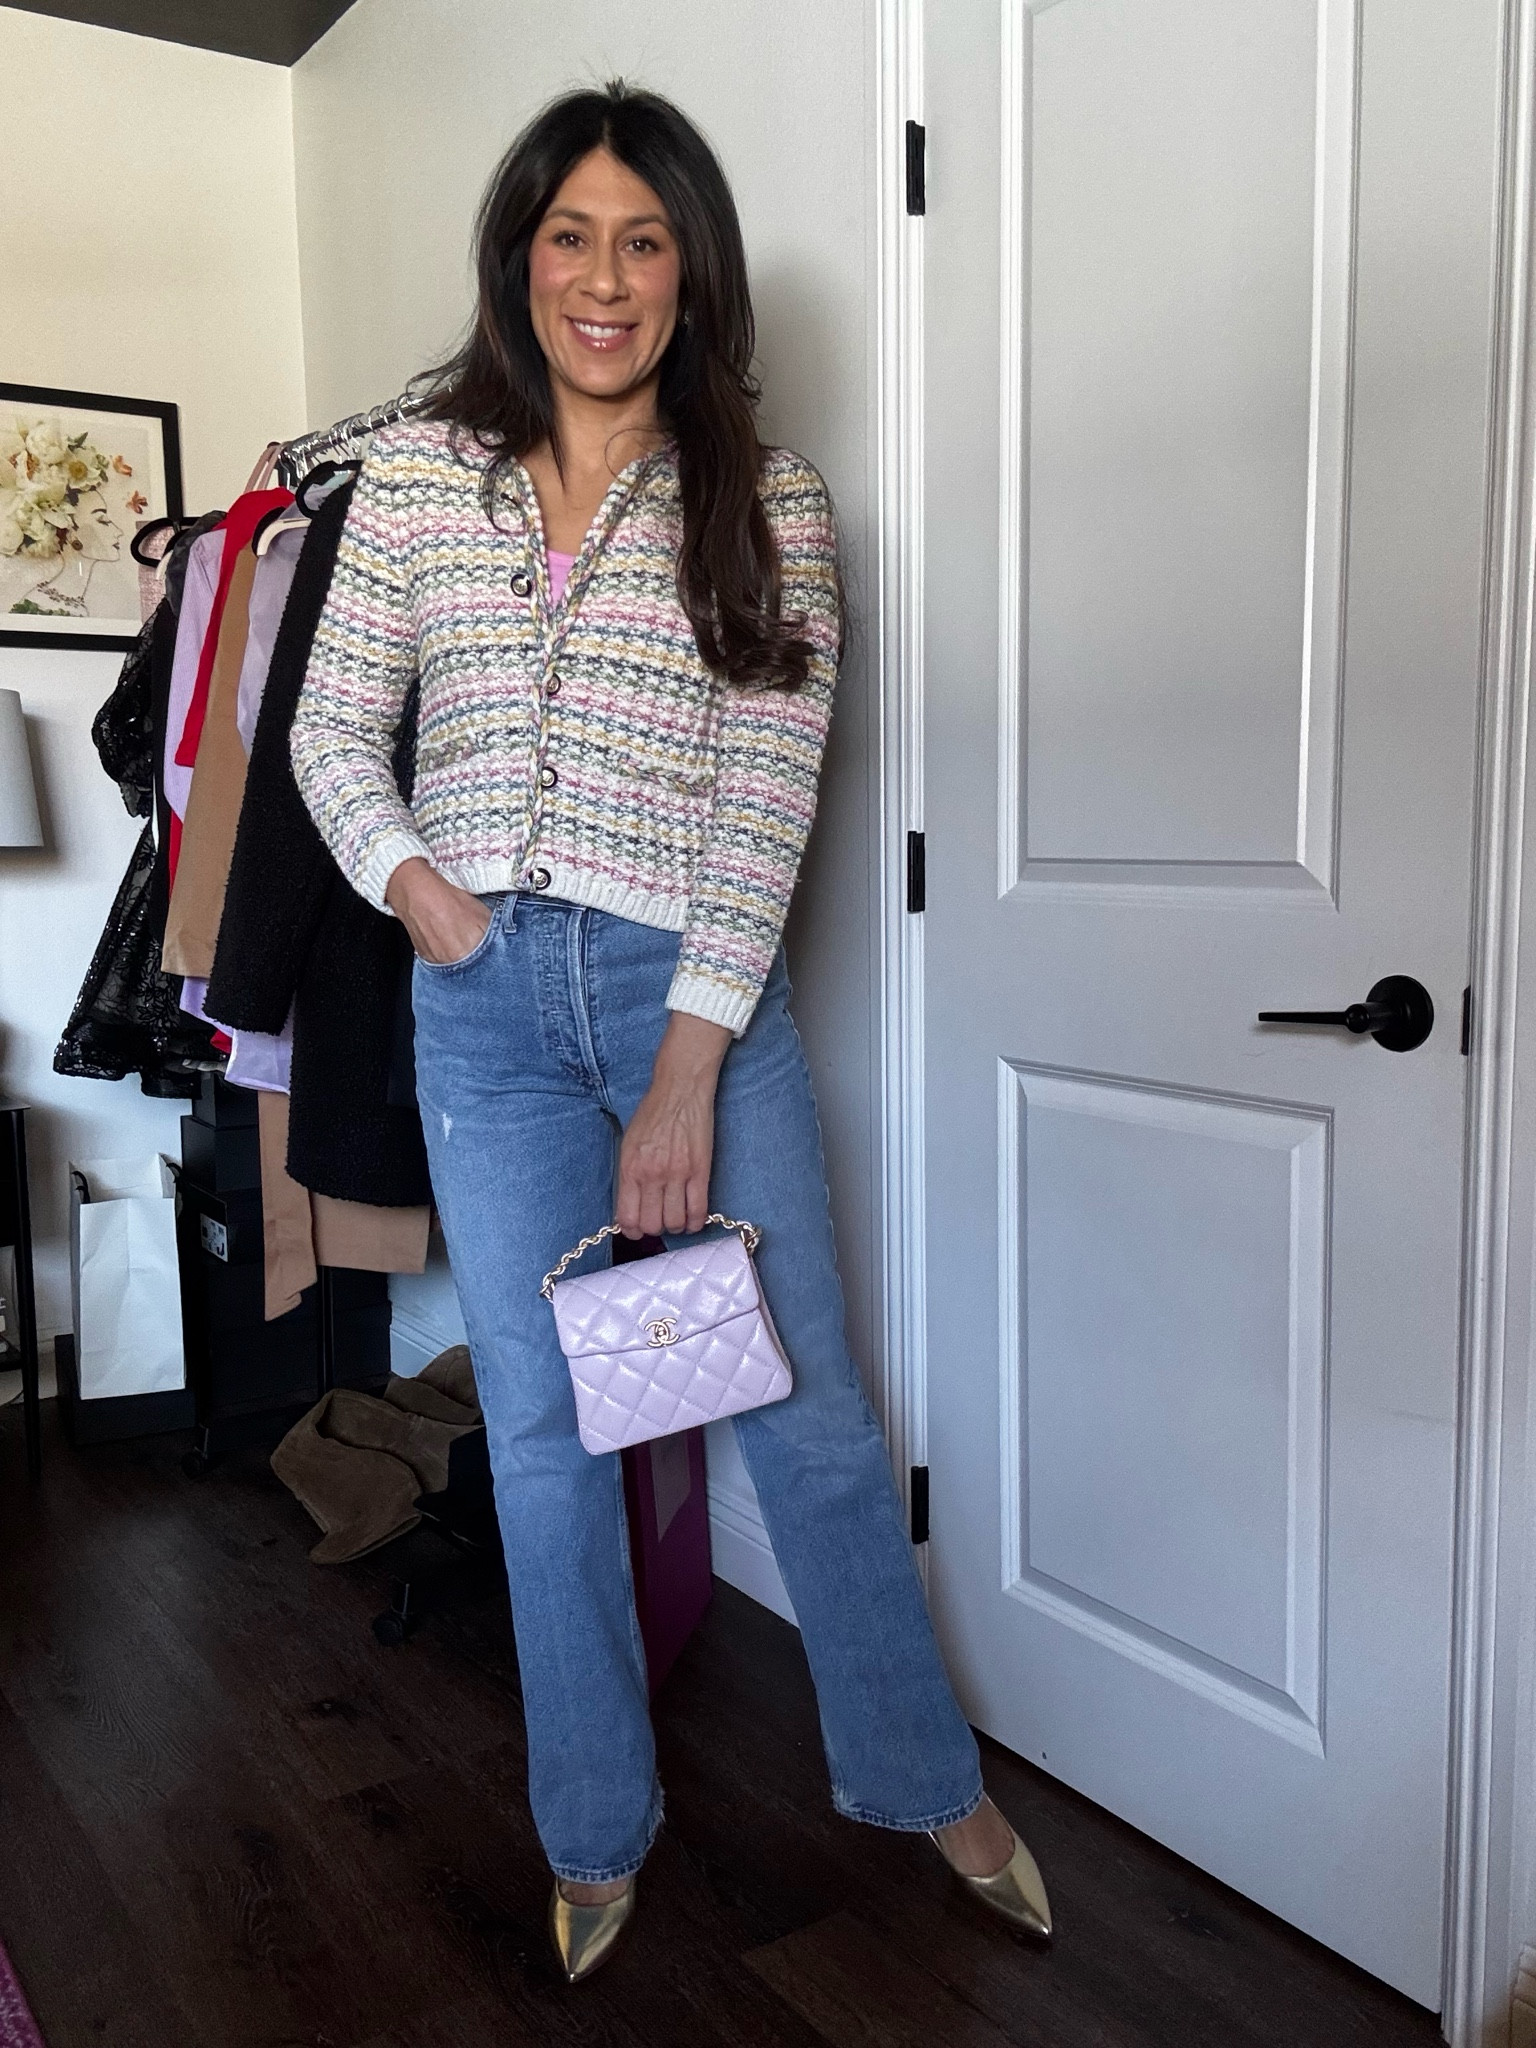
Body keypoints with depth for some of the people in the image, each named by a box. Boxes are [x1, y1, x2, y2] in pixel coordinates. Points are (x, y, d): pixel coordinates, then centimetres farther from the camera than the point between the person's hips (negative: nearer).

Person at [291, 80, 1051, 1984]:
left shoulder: (766, 504, 0)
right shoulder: (419, 472, 6)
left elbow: (767, 799, -8)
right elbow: (332, 729, 12)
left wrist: (686, 1075, -14)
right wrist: (413, 880, -7)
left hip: (692, 978, -2)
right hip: (484, 996, 2)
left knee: (810, 1412, 5)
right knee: (542, 1431, 10)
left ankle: (929, 1785, 30)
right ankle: (597, 1840, 31)